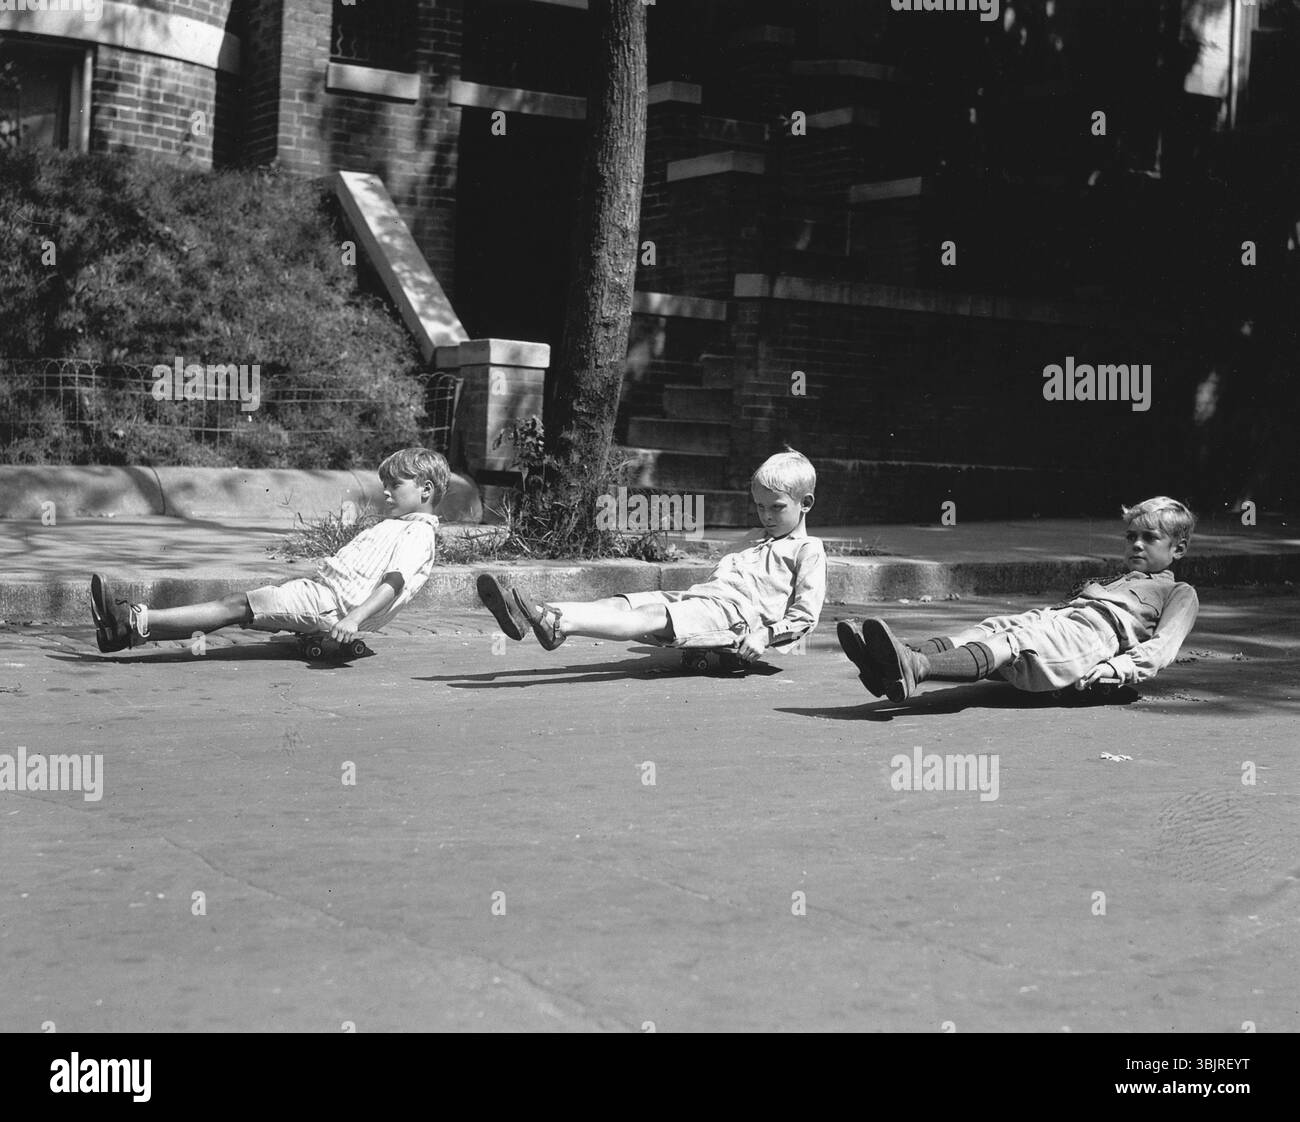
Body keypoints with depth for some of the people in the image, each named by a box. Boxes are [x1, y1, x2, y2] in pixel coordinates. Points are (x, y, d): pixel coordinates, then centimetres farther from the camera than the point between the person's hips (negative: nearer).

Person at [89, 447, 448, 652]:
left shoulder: (418, 533, -6)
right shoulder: (391, 526, 28)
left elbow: (394, 582, -23)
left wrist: (354, 619, -36)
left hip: (333, 605, -9)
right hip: (319, 591, 9)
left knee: (237, 606, -17)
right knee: (235, 604, -3)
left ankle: (136, 620, -23)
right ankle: (132, 631, -11)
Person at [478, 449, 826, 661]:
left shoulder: (808, 550, 8)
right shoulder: (752, 541, 34)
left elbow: (804, 615, -1)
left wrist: (764, 635, -14)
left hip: (733, 611, -8)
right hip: (698, 596, 8)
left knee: (653, 618, -30)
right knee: (619, 603, -15)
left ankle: (559, 624, -50)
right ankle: (541, 614, -35)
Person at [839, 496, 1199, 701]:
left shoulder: (1178, 593, 22)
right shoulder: (1098, 581, 43)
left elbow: (1162, 646, 3)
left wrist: (1118, 667, -14)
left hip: (1095, 632, -7)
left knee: (1016, 641, -32)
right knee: (989, 628, -23)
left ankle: (914, 669, -59)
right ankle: (898, 664, -48)